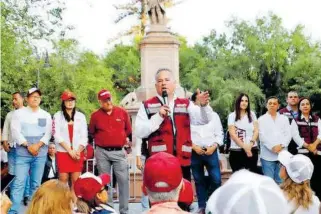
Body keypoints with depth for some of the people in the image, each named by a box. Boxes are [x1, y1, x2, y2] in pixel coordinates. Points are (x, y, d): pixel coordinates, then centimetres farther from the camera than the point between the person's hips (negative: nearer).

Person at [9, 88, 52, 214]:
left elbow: (48, 134, 4)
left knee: (36, 184, 5)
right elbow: (15, 132, -4)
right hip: (23, 153, -2)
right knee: (19, 183, -8)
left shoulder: (46, 115, 11)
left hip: (40, 154, 2)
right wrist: (28, 146, -11)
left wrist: (38, 145, -12)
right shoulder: (19, 113, 4)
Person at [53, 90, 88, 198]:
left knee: (76, 180, 0)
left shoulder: (81, 116, 9)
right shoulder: (57, 116, 3)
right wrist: (70, 151, -11)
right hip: (63, 152, -2)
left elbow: (84, 136, 6)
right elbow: (57, 136, -5)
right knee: (63, 180, -3)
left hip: (78, 153, 2)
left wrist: (78, 151, -8)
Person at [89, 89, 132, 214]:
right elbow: (92, 132, 16)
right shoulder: (95, 115, 1)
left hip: (119, 152, 0)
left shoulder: (122, 112, 1)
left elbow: (128, 129, 15)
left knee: (124, 180, -6)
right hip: (102, 153, 0)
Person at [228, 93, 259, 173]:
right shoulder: (232, 116, 3)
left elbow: (256, 131, 6)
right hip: (236, 151, -2)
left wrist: (250, 144, -11)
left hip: (252, 149, 2)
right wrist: (244, 147, -11)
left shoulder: (252, 114, 12)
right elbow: (232, 134, -4)